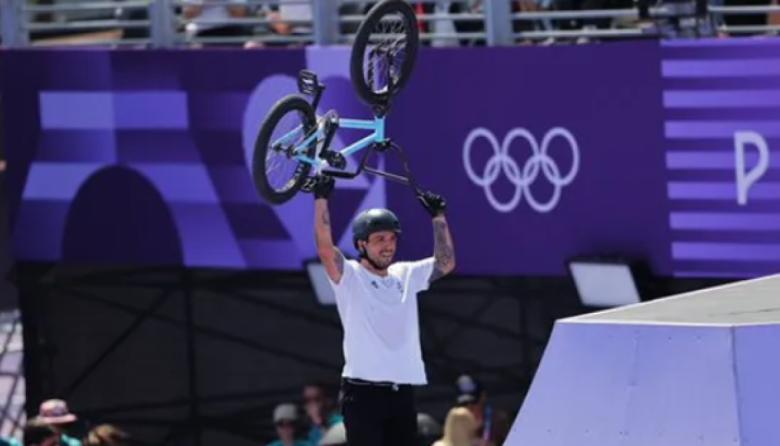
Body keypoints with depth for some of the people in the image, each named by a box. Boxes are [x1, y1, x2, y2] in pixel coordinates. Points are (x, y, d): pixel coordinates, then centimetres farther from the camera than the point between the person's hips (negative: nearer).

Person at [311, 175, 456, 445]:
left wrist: (438, 217, 12)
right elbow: (325, 249, -19)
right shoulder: (349, 277, -4)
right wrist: (321, 199, -22)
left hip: (403, 391, 6)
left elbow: (446, 263, 14)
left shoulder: (406, 275, 14)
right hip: (363, 392, -6)